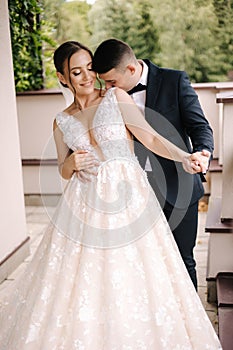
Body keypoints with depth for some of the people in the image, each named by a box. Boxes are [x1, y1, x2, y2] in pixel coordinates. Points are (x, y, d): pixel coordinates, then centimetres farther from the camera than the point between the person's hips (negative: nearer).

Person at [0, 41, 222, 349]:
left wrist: (184, 157, -21)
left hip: (129, 198, -2)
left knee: (134, 276, 1)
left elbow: (152, 139, -6)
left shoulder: (116, 98, 1)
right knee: (83, 279, 6)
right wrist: (72, 163, -7)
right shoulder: (62, 122, 10)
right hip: (85, 203, 3)